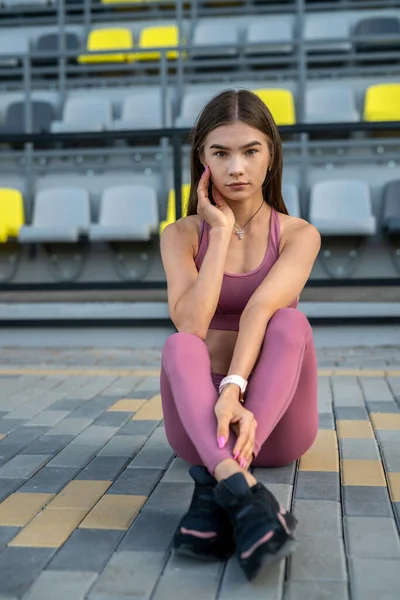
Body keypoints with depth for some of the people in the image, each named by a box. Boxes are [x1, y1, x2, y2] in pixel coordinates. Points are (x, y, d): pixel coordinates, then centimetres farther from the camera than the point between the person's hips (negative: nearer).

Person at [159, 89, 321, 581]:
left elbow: (262, 307, -22)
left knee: (290, 323, -29)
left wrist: (233, 391, -38)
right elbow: (190, 325, -18)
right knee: (178, 346, -31)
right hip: (198, 418, 1)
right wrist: (221, 230, -14)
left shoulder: (298, 235, -1)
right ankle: (241, 487, -53)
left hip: (275, 419, 0)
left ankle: (216, 488, -43)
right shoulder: (181, 235, 1)